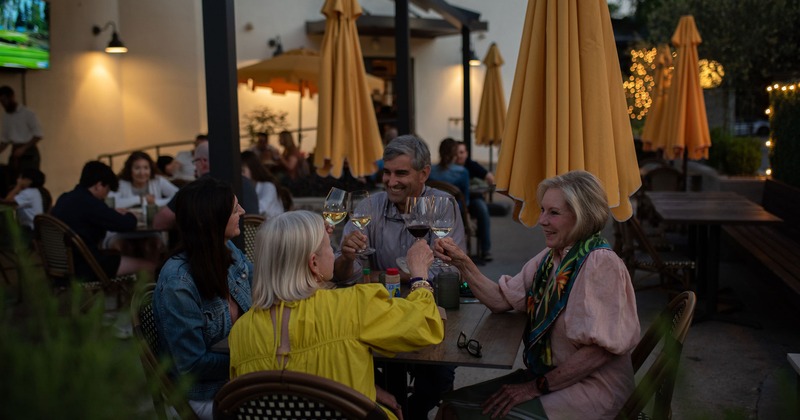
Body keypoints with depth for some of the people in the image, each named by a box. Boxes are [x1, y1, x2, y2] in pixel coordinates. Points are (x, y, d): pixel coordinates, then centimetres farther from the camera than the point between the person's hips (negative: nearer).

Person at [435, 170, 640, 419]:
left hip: (592, 389, -7)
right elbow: (501, 300, 5)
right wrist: (462, 263, -8)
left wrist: (537, 387, -18)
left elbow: (600, 349, -23)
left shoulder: (600, 264, -19)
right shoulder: (552, 257, 7)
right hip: (544, 374, 7)